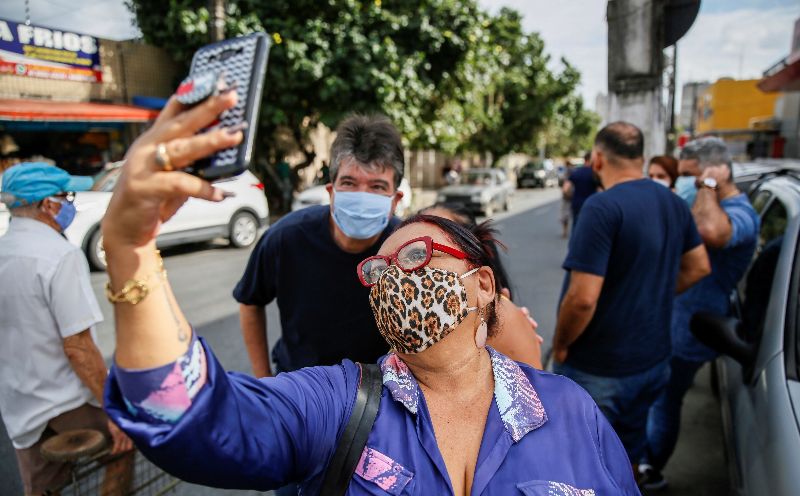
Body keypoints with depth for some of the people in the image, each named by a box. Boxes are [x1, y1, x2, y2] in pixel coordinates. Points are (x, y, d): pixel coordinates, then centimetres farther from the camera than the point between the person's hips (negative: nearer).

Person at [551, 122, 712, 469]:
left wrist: (560, 345, -12)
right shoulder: (674, 203, 2)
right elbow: (699, 267, 14)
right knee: (627, 453, 27)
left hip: (598, 370, -7)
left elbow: (582, 298, -28)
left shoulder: (602, 207, -24)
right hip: (653, 359, 8)